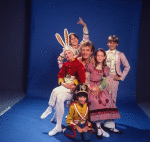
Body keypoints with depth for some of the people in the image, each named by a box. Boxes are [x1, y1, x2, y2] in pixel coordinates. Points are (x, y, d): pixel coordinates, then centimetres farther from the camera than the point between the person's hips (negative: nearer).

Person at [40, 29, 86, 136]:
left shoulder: (78, 63, -7)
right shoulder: (65, 64, 12)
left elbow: (81, 76, -14)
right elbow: (60, 75, 12)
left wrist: (72, 83, -17)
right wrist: (62, 83, -6)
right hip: (65, 87, 5)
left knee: (56, 91, -26)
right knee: (59, 98, -26)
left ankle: (50, 108, -1)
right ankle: (58, 126, -15)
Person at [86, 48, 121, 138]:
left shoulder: (105, 68, 13)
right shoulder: (90, 66, 2)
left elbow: (107, 81, 16)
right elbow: (86, 79, 1)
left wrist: (109, 91, 10)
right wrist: (90, 87, -10)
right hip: (92, 89, -3)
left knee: (106, 103, -17)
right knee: (96, 104, -22)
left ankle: (99, 127, -5)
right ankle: (99, 128, -11)